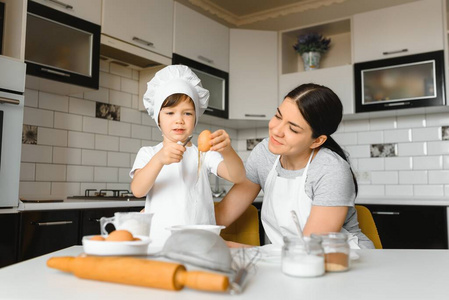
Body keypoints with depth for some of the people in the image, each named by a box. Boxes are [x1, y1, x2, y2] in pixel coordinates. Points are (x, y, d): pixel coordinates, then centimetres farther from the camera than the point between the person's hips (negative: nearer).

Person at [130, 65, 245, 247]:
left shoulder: (203, 153, 12)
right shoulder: (148, 153, 12)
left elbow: (238, 177, -2)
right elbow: (137, 190, -6)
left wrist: (227, 150, -23)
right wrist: (159, 159, -24)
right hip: (158, 242, 0)